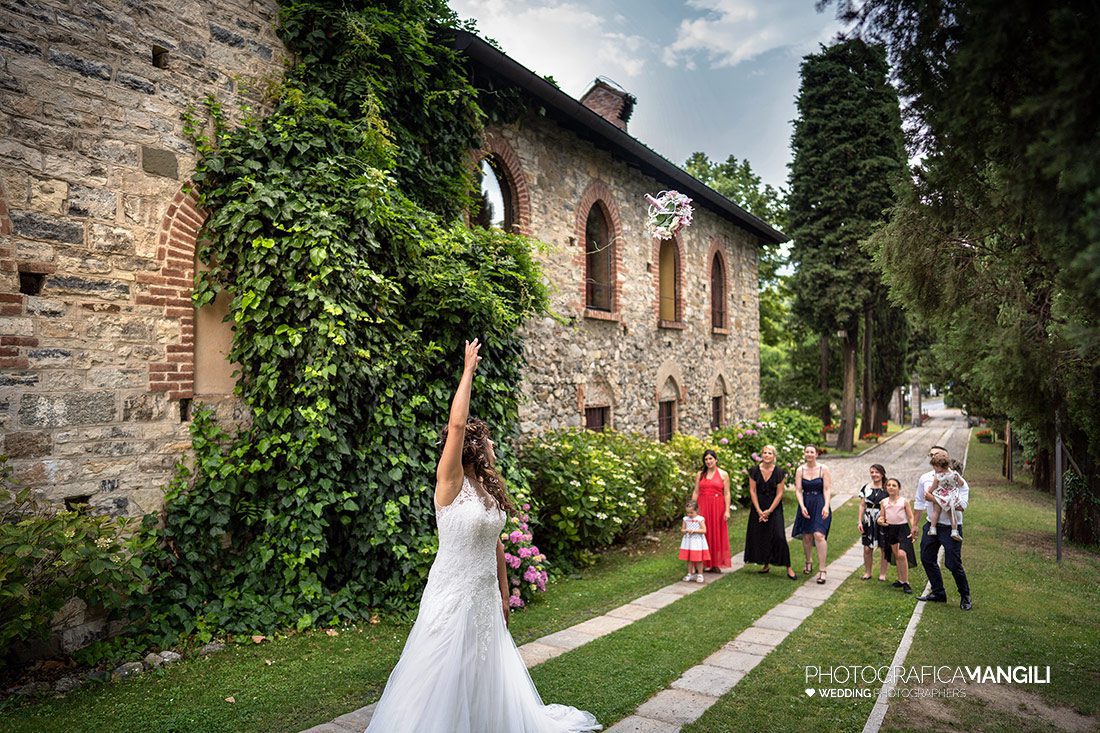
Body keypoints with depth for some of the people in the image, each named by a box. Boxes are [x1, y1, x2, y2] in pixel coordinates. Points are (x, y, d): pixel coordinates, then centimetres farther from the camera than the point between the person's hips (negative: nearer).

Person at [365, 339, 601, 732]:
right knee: (444, 676, 4)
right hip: (454, 594, -7)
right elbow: (456, 425, -28)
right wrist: (469, 369, -23)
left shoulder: (488, 490, 6)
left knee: (484, 673, 20)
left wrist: (504, 592, 16)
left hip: (485, 595, 7)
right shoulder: (451, 484, -15)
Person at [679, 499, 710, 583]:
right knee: (689, 559, 9)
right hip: (688, 541, 4)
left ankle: (700, 575, 14)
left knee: (699, 559, 2)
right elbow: (682, 529, 9)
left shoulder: (700, 519, -8)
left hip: (698, 541, -4)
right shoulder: (685, 519, 3)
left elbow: (704, 530, -12)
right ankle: (690, 574, 21)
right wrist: (686, 530, -14)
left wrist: (694, 530, -22)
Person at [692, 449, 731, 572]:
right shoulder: (700, 474, 9)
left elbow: (727, 494, -1)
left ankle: (716, 564, 10)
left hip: (717, 507, -1)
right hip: (703, 507, 1)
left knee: (717, 534, 3)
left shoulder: (723, 474, 3)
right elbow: (696, 492, 7)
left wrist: (727, 510, -8)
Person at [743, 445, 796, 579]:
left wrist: (769, 511, -11)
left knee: (779, 537, -10)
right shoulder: (754, 471, -2)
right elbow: (752, 491, -2)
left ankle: (788, 568, -2)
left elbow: (779, 493, -6)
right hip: (758, 507, 2)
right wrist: (759, 511, -8)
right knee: (759, 536, 5)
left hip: (774, 508, -2)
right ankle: (766, 564, 21)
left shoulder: (779, 472, -5)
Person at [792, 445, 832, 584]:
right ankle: (809, 562, 34)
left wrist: (826, 506, -18)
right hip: (806, 505, 3)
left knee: (819, 535, -16)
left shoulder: (823, 469, -2)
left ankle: (822, 570, -12)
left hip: (820, 505, -3)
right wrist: (802, 506, -13)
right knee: (806, 535, 9)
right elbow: (798, 490, 0)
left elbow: (827, 489, -6)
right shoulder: (800, 470, 4)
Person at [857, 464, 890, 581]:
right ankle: (867, 573, 18)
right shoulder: (866, 487, 6)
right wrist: (859, 521, 4)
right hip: (869, 521, 2)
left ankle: (882, 574, 17)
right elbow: (862, 505, 9)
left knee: (884, 549, 4)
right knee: (867, 548, 4)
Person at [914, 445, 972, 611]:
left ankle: (965, 597, 19)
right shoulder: (925, 479, 7)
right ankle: (938, 593, 27)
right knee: (927, 559, 10)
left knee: (953, 564, -3)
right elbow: (919, 503, 16)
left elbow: (962, 505, -22)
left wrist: (935, 499, -25)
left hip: (951, 527, -6)